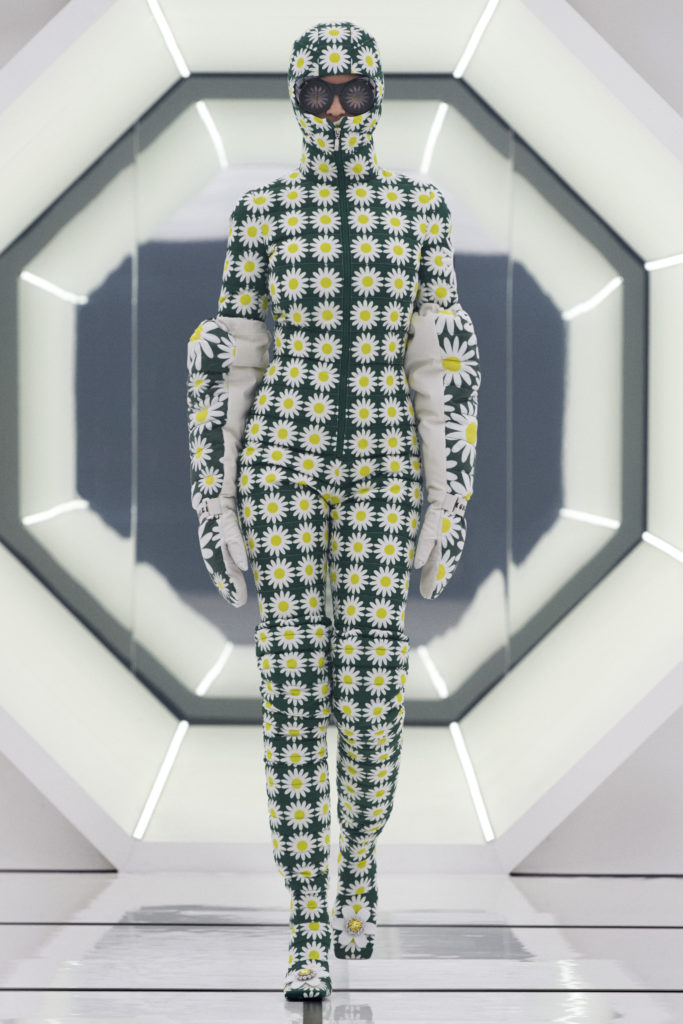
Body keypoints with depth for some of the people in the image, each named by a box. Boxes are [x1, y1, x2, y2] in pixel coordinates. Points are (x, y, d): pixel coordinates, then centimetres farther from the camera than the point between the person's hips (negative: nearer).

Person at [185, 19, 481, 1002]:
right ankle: (311, 933, 2)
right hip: (281, 458, 0)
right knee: (293, 692, -5)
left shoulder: (421, 206, 6)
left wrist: (449, 506, -2)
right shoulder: (262, 211, 5)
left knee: (370, 695, -4)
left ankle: (359, 855, 30)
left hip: (382, 468, 0)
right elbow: (227, 366, 5)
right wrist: (216, 506, 0)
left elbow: (443, 365, 3)